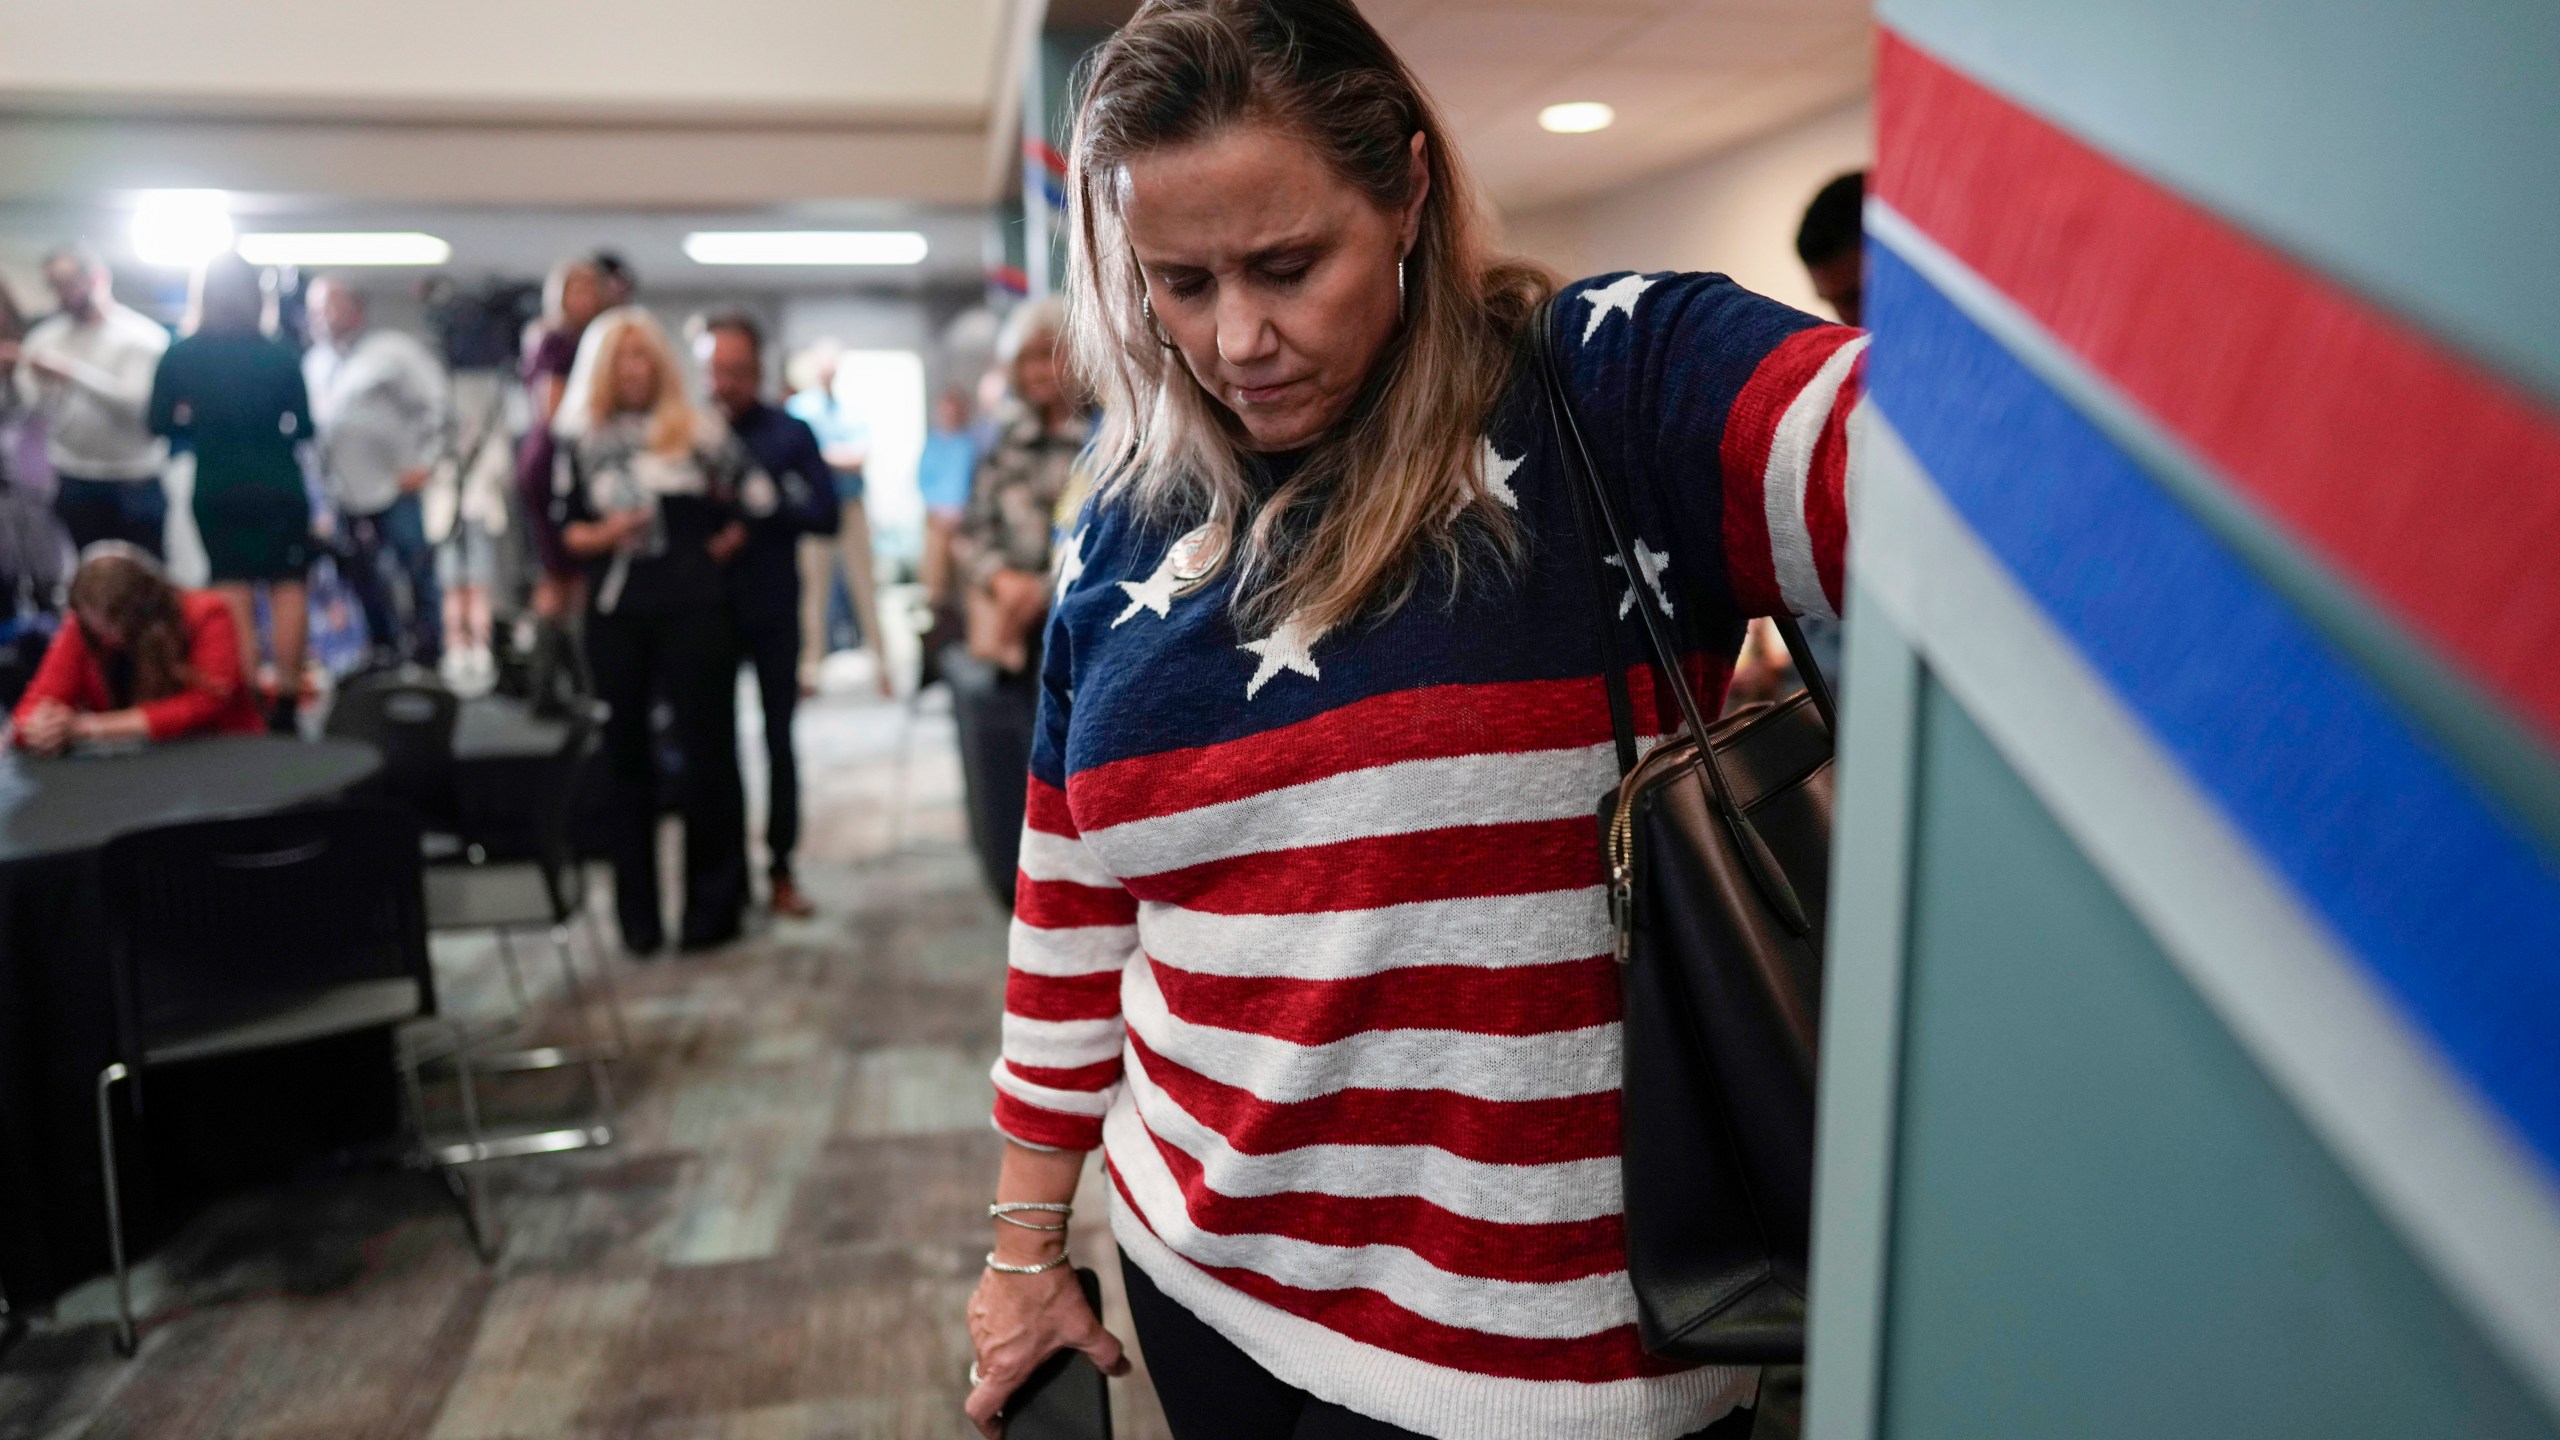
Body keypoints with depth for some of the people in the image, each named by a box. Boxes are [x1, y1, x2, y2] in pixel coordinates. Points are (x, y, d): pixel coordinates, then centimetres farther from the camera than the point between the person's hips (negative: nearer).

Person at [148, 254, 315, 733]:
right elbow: (303, 426, -2)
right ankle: (286, 695, 2)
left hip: (216, 489, 1)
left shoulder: (181, 356, -2)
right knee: (288, 586, 5)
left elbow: (161, 423, 1)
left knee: (233, 592, 7)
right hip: (279, 484, -1)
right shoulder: (277, 354, -5)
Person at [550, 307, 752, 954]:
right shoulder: (581, 440, 10)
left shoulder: (700, 431, 4)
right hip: (616, 614, 2)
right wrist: (601, 535, -8)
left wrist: (727, 540, -7)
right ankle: (638, 913, 15)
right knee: (626, 759, 6)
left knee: (706, 752, -1)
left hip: (694, 609, -2)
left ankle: (712, 902, 10)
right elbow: (564, 527, 10)